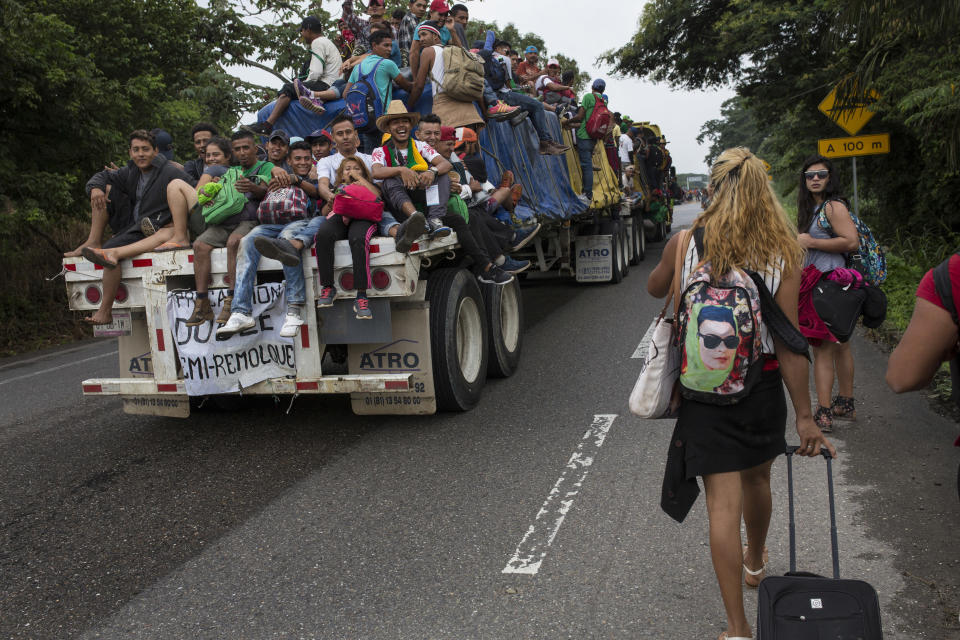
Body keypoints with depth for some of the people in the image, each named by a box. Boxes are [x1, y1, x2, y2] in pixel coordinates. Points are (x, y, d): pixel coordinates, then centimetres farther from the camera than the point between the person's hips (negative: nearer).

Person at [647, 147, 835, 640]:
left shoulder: (684, 245, -9)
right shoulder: (782, 253, -10)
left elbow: (655, 289, 12)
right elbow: (789, 343, -11)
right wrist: (805, 416, -7)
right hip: (763, 386, 2)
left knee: (723, 502, 1)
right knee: (756, 478, 26)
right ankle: (754, 561, 53)